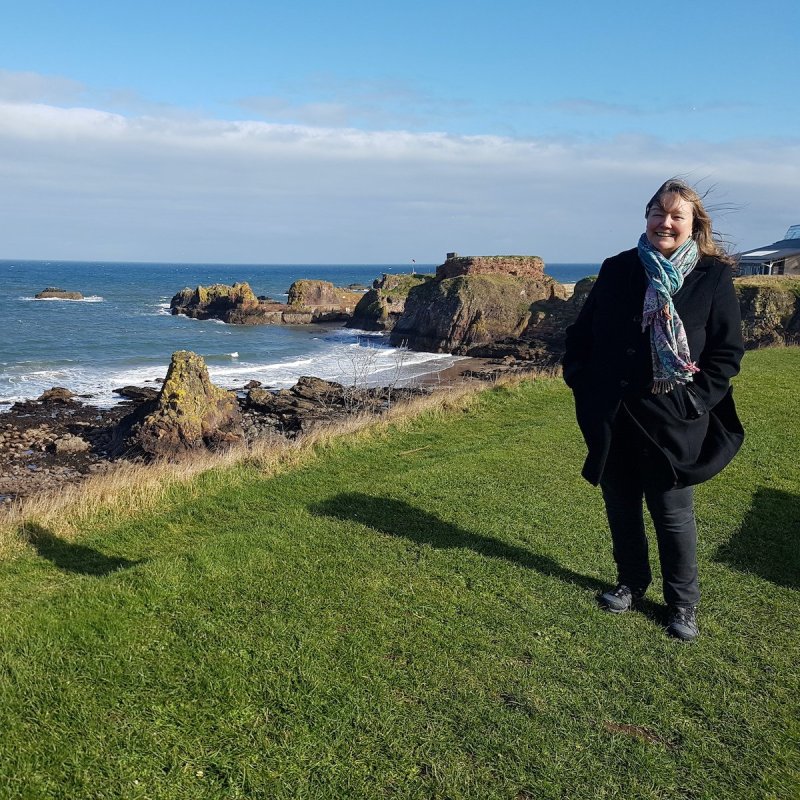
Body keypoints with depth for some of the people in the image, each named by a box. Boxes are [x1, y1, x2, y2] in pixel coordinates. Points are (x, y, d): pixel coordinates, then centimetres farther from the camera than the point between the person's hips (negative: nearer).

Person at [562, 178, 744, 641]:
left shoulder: (713, 278, -3)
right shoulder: (617, 270, 5)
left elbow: (729, 351, -2)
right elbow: (581, 334, 10)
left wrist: (693, 400, -10)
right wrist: (583, 385, 1)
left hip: (671, 423, -3)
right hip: (612, 419, 3)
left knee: (673, 514, 6)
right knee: (621, 507, 15)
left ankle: (683, 604, 25)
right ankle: (631, 585, 36)